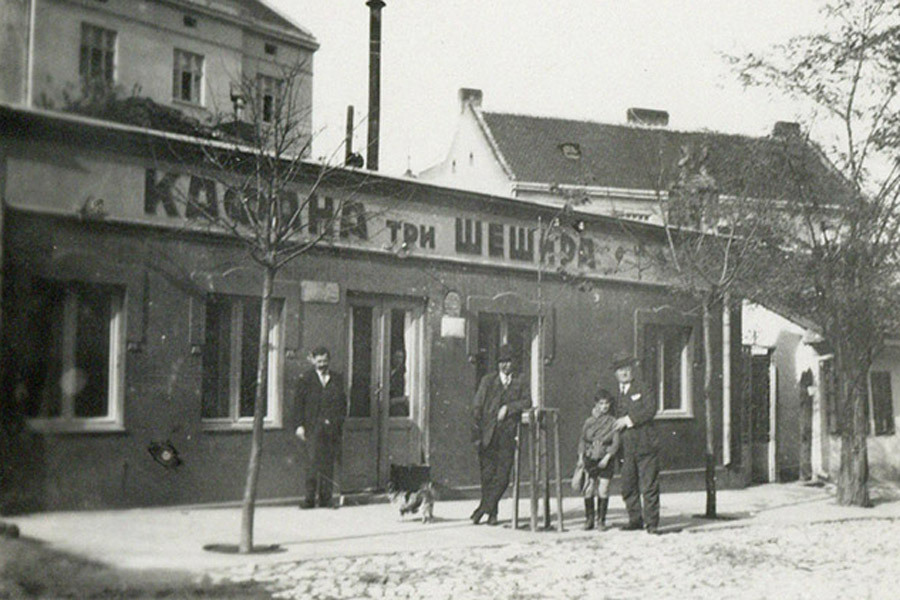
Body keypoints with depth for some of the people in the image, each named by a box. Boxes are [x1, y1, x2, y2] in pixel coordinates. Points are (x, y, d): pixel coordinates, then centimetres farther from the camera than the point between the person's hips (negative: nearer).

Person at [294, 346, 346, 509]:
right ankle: (310, 498, -5)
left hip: (332, 428, 3)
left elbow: (343, 403, 16)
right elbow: (299, 403, 2)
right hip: (313, 427, -3)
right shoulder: (306, 378, 6)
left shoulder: (337, 379, 14)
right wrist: (300, 425, -6)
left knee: (328, 463, 4)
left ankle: (325, 498, 10)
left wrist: (338, 421, 4)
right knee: (313, 462, -8)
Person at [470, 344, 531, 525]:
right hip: (488, 436, -1)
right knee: (487, 474, 1)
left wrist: (508, 407, -14)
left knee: (502, 475, -6)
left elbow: (527, 402, -2)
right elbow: (477, 408, 3)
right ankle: (492, 513, 13)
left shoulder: (520, 384, 13)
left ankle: (483, 509, 2)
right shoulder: (488, 381, 9)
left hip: (508, 436, 1)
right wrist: (476, 434, -4)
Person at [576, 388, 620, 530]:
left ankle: (601, 520, 9)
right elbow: (582, 440, 11)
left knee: (603, 490, -2)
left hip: (605, 461, -2)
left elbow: (616, 442, -6)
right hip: (590, 459, 2)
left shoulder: (613, 422, -3)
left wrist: (607, 458, -14)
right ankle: (589, 519, 12)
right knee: (589, 490, 0)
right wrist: (581, 456, 2)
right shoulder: (589, 421, 5)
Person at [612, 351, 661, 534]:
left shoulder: (642, 389, 1)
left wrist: (628, 420, -14)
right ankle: (635, 520, 18)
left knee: (649, 486, -4)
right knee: (628, 486, 5)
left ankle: (651, 522, 2)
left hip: (645, 445, -5)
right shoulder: (617, 394, 17)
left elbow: (650, 409, -12)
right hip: (627, 448, 5)